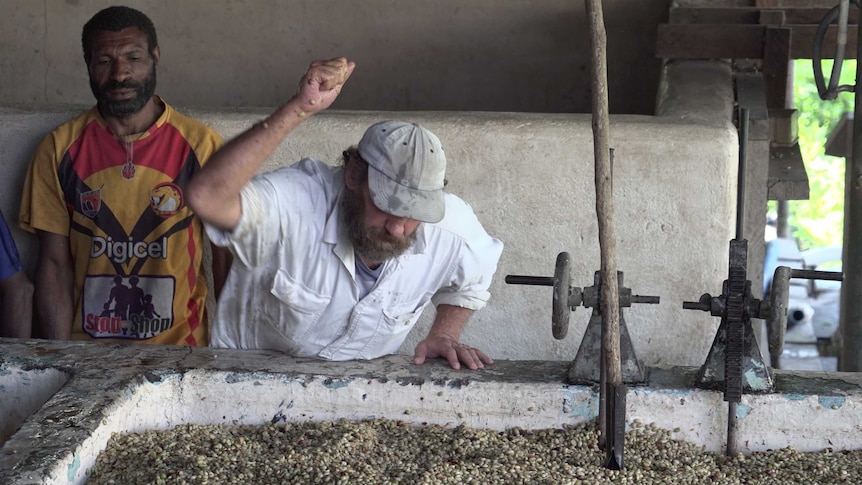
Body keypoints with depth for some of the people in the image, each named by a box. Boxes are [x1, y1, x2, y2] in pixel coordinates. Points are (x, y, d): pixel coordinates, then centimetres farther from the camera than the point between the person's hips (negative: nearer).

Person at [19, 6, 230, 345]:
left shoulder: (201, 145, -1)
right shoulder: (59, 149, 4)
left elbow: (227, 260, 3)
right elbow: (55, 263, 3)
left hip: (180, 349, -1)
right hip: (86, 349, 1)